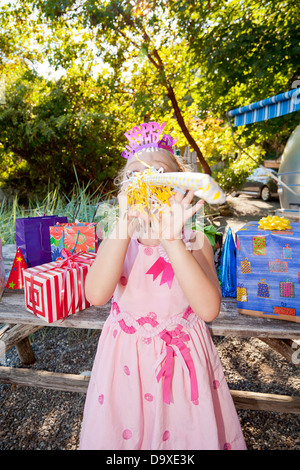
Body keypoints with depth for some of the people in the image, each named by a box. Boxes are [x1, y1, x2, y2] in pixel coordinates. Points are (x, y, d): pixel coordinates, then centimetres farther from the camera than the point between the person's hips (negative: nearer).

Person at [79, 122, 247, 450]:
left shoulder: (194, 243, -12)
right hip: (126, 358, 2)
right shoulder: (115, 242, -8)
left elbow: (209, 309, -27)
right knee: (124, 434, 21)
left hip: (182, 357, 0)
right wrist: (126, 227, -34)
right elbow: (96, 296, -26)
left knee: (185, 434, 20)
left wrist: (171, 240, -35)